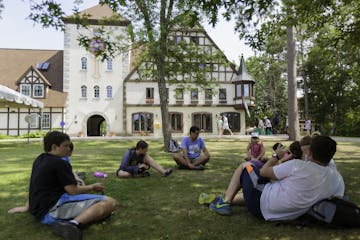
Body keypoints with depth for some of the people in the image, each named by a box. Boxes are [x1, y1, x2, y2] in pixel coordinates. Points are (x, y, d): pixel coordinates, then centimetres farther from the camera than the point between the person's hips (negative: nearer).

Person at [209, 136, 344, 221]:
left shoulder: (298, 166, -22)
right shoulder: (337, 178, -9)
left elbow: (264, 172, -8)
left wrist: (276, 156, 8)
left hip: (262, 205, -6)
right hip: (288, 215, 6)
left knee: (245, 166, 10)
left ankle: (224, 202, 6)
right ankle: (230, 200, 34)